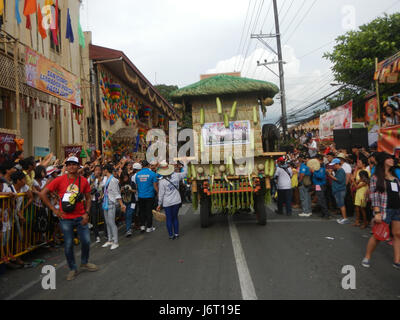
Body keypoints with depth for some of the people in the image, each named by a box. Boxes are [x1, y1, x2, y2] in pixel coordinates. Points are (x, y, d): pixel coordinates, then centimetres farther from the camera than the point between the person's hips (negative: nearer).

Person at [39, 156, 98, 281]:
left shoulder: (83, 181, -1)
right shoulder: (60, 180, -7)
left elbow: (88, 199, 7)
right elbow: (43, 194, -4)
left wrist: (86, 213, -4)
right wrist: (54, 209, -7)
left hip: (81, 217, 2)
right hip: (66, 218, -2)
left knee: (86, 241, 5)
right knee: (68, 244, 6)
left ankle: (84, 263, 31)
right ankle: (73, 269, 24)